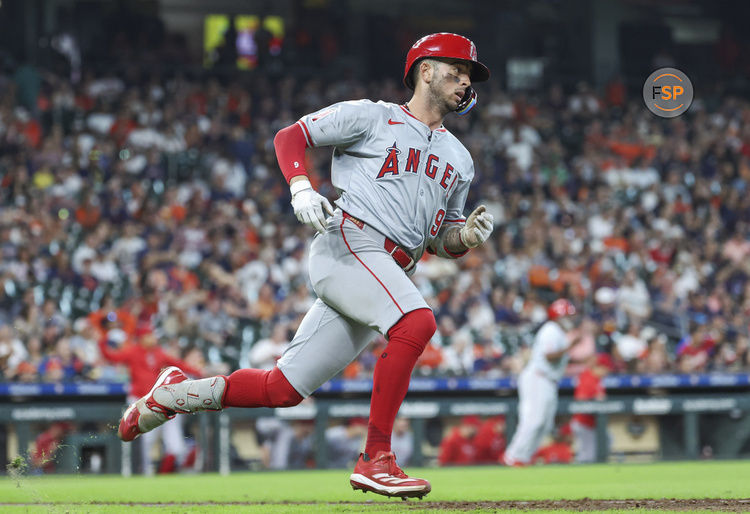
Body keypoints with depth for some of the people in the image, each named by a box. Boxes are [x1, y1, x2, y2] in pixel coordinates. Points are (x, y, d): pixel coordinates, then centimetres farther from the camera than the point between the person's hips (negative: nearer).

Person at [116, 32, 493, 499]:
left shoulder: (460, 159, 24)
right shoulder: (373, 117, 6)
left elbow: (440, 241, 27)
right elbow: (290, 136, 6)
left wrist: (468, 237, 3)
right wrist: (301, 188, -13)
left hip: (392, 277, 7)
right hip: (348, 244, -7)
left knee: (282, 389, 1)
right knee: (417, 321, -33)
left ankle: (178, 394, 22)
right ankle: (375, 460, -31)